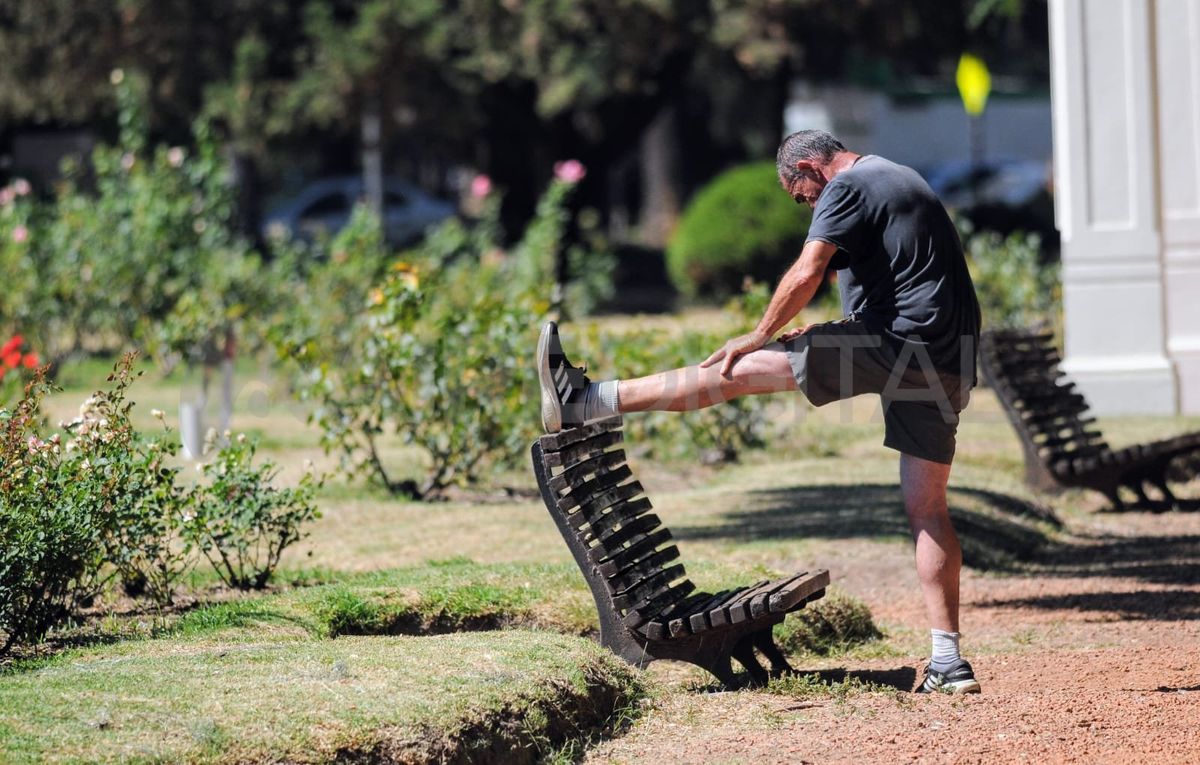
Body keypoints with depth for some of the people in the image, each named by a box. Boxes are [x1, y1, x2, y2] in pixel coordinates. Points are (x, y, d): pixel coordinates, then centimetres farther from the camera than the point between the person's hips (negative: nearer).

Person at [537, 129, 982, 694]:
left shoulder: (846, 187, -4)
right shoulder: (901, 180, 27)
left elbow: (806, 274, -15)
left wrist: (759, 337, -4)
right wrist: (834, 331, 27)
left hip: (896, 344, -9)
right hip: (946, 365, 9)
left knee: (744, 370, -4)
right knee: (926, 507, 8)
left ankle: (583, 402, -1)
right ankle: (948, 662, 3)